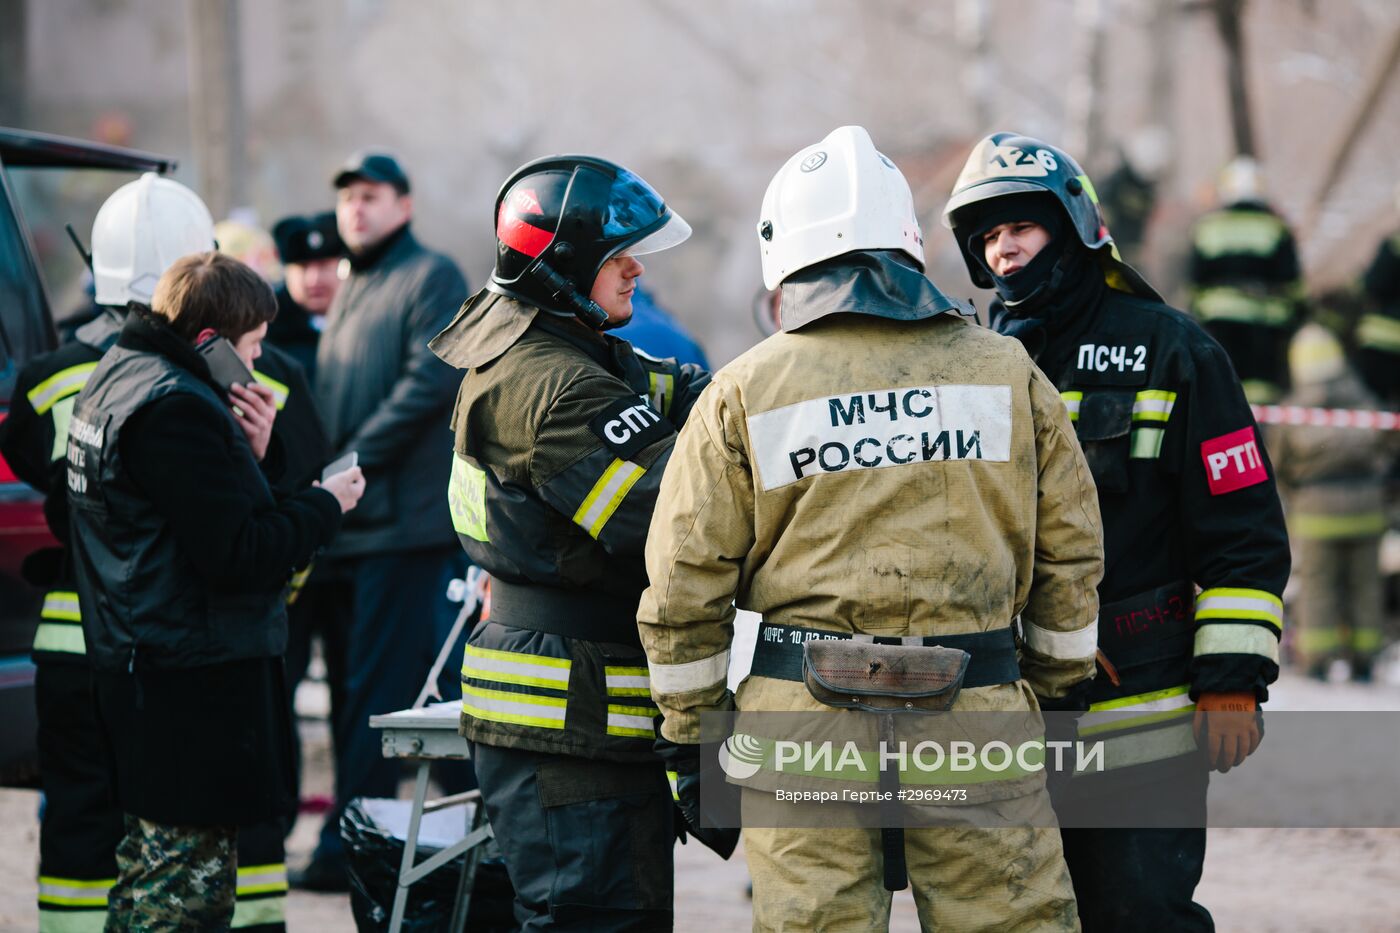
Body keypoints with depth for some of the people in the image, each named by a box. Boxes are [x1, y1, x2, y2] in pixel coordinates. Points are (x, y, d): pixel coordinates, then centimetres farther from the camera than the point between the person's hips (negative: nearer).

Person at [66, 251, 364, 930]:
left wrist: (247, 451, 3)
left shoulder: (118, 378, 14)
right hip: (193, 679, -11)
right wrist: (325, 507, -8)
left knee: (153, 862, 18)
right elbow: (238, 554, -23)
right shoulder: (174, 408, -20)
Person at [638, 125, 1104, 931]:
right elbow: (1069, 552, 8)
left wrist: (691, 731, 11)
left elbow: (685, 581, 1)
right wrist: (1053, 694, 19)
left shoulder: (744, 394, 1)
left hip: (803, 713, 0)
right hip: (972, 712, 0)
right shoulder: (1007, 372, 5)